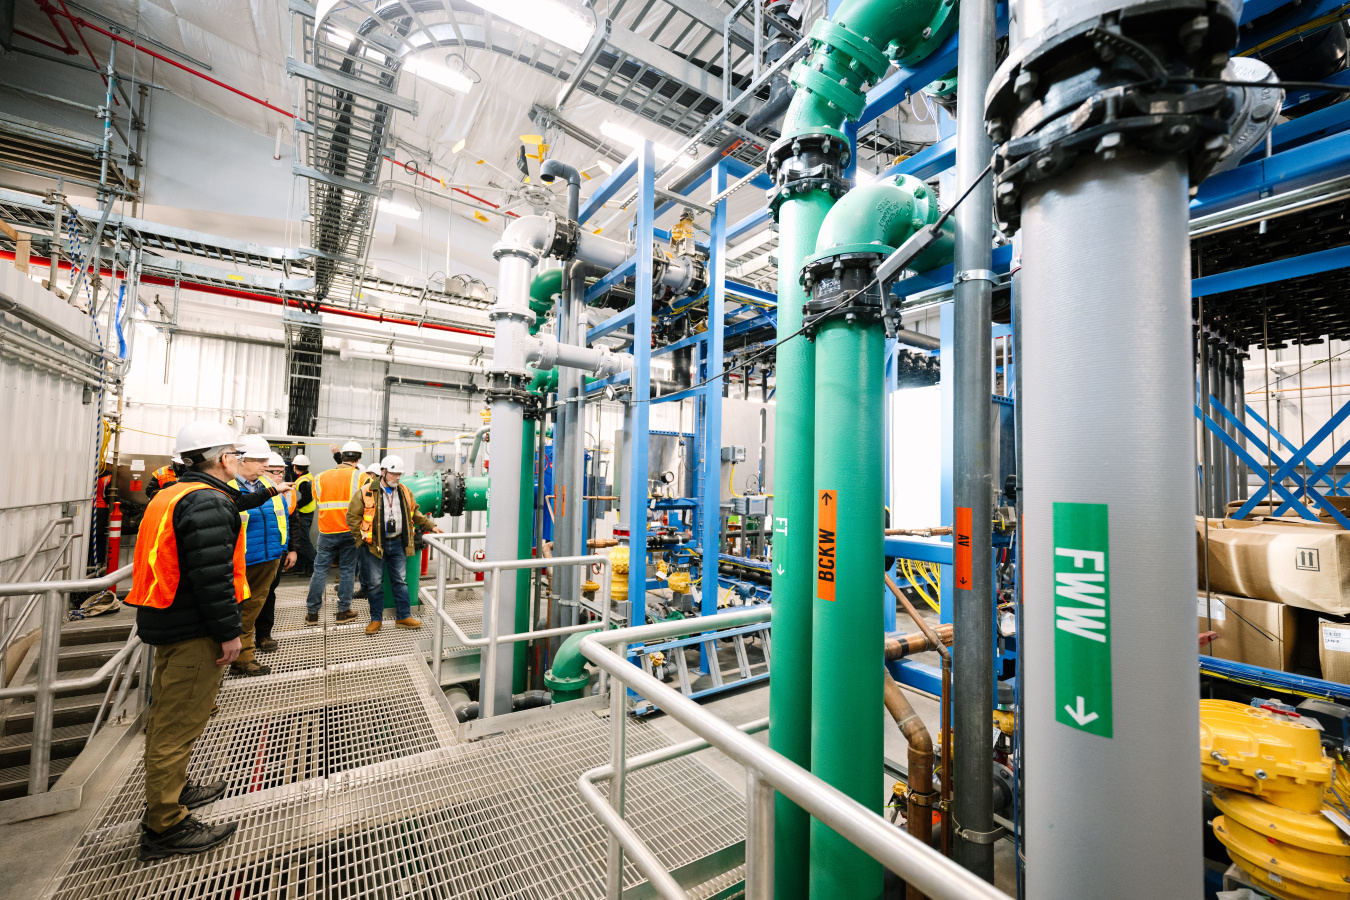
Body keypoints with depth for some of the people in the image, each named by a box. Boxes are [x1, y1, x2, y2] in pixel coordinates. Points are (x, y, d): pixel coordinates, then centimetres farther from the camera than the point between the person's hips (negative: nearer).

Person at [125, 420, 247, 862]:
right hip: (193, 631, -11)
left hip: (168, 623, 11)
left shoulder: (171, 495, 13)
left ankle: (171, 790, 41)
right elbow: (212, 575, -25)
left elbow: (164, 562, 20)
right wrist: (228, 632, -18)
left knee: (168, 717, 23)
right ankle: (165, 825, 12)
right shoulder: (208, 502, -21)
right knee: (180, 723, 0)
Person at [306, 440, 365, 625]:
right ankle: (343, 611, 13)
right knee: (347, 570, 6)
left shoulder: (321, 478, 5)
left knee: (320, 570, 11)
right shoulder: (360, 477, -5)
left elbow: (318, 500, 7)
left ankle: (312, 612, 18)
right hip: (350, 531, -2)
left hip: (327, 532, 2)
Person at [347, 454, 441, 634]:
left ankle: (404, 617, 18)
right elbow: (352, 516, -4)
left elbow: (415, 514, 17)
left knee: (400, 581, 9)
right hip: (374, 545, -3)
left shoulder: (405, 492, 7)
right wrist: (362, 539, -7)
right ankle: (376, 619, 21)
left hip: (398, 544, 4)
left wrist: (431, 526, 9)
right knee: (375, 583, 7)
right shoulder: (366, 492, -7)